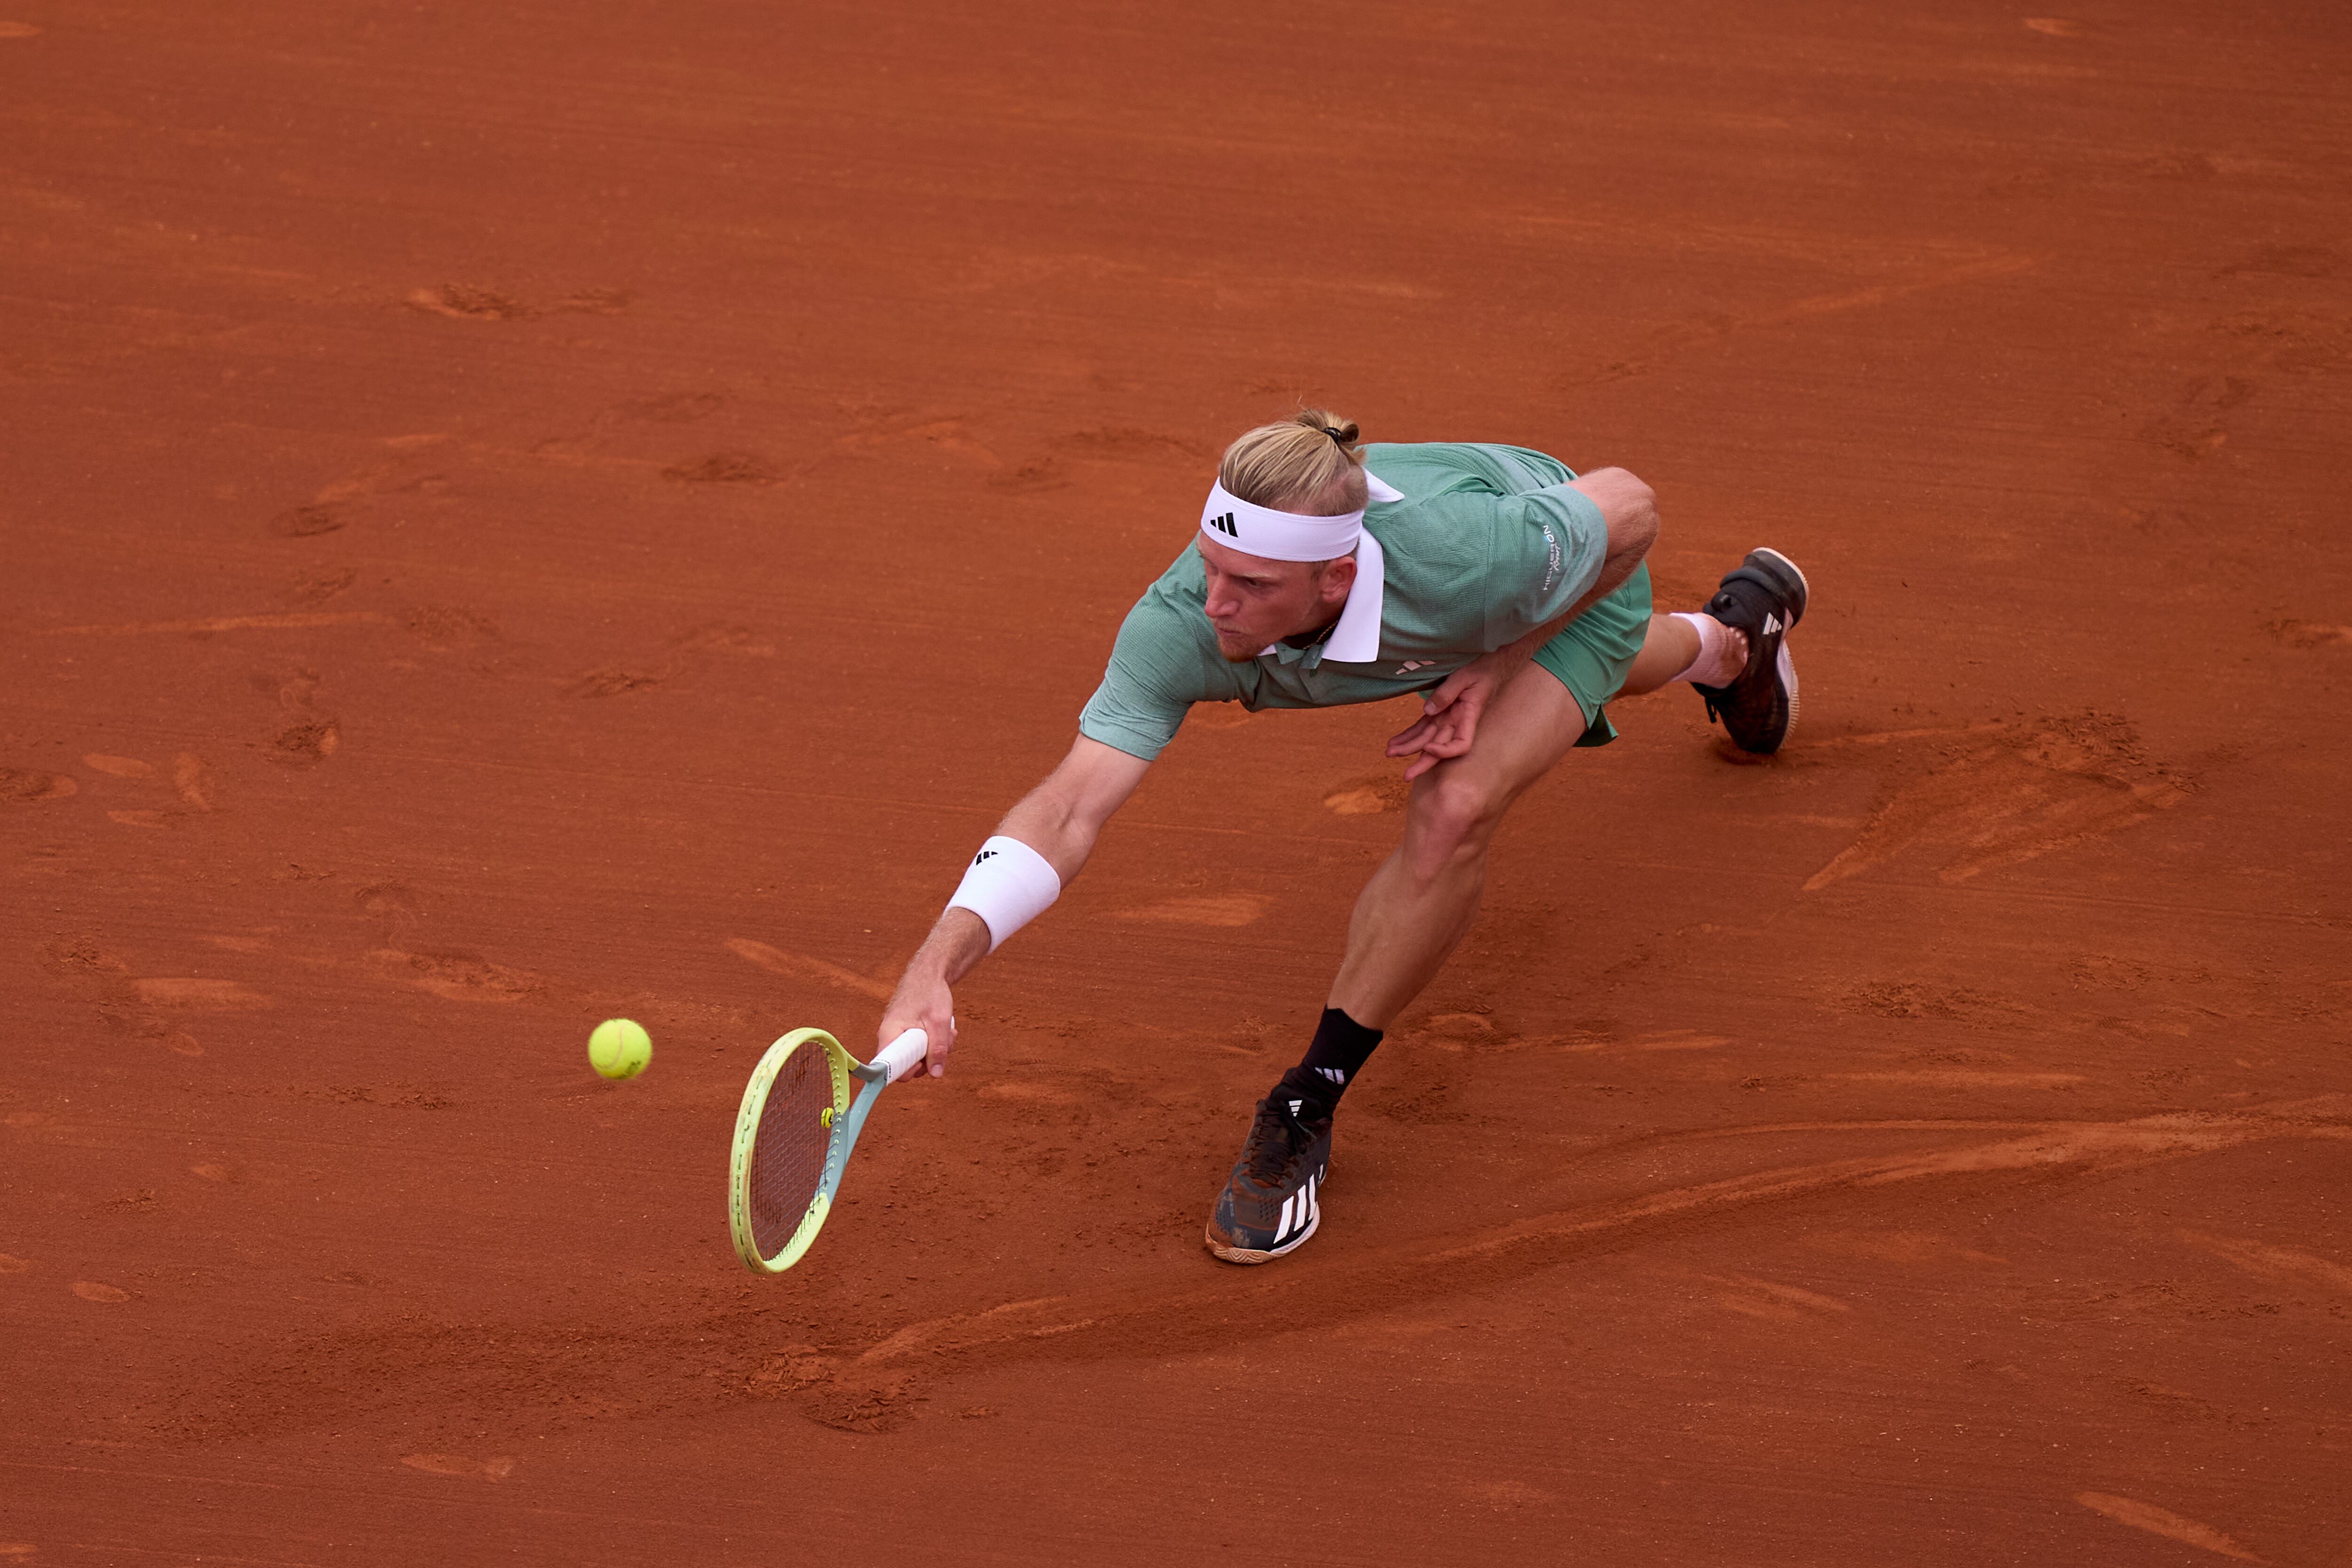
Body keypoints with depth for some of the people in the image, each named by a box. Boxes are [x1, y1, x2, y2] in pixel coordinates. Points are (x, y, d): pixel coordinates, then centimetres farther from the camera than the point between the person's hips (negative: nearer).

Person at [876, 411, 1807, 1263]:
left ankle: (1306, 1115, -7)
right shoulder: (1180, 625, -44)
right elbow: (1069, 807, -50)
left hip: (1577, 589, -4)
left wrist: (1497, 666, -33)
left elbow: (1630, 506, -29)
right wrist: (935, 968, -64)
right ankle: (1734, 629, 79)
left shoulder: (1454, 556, -49)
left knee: (1452, 813, -31)